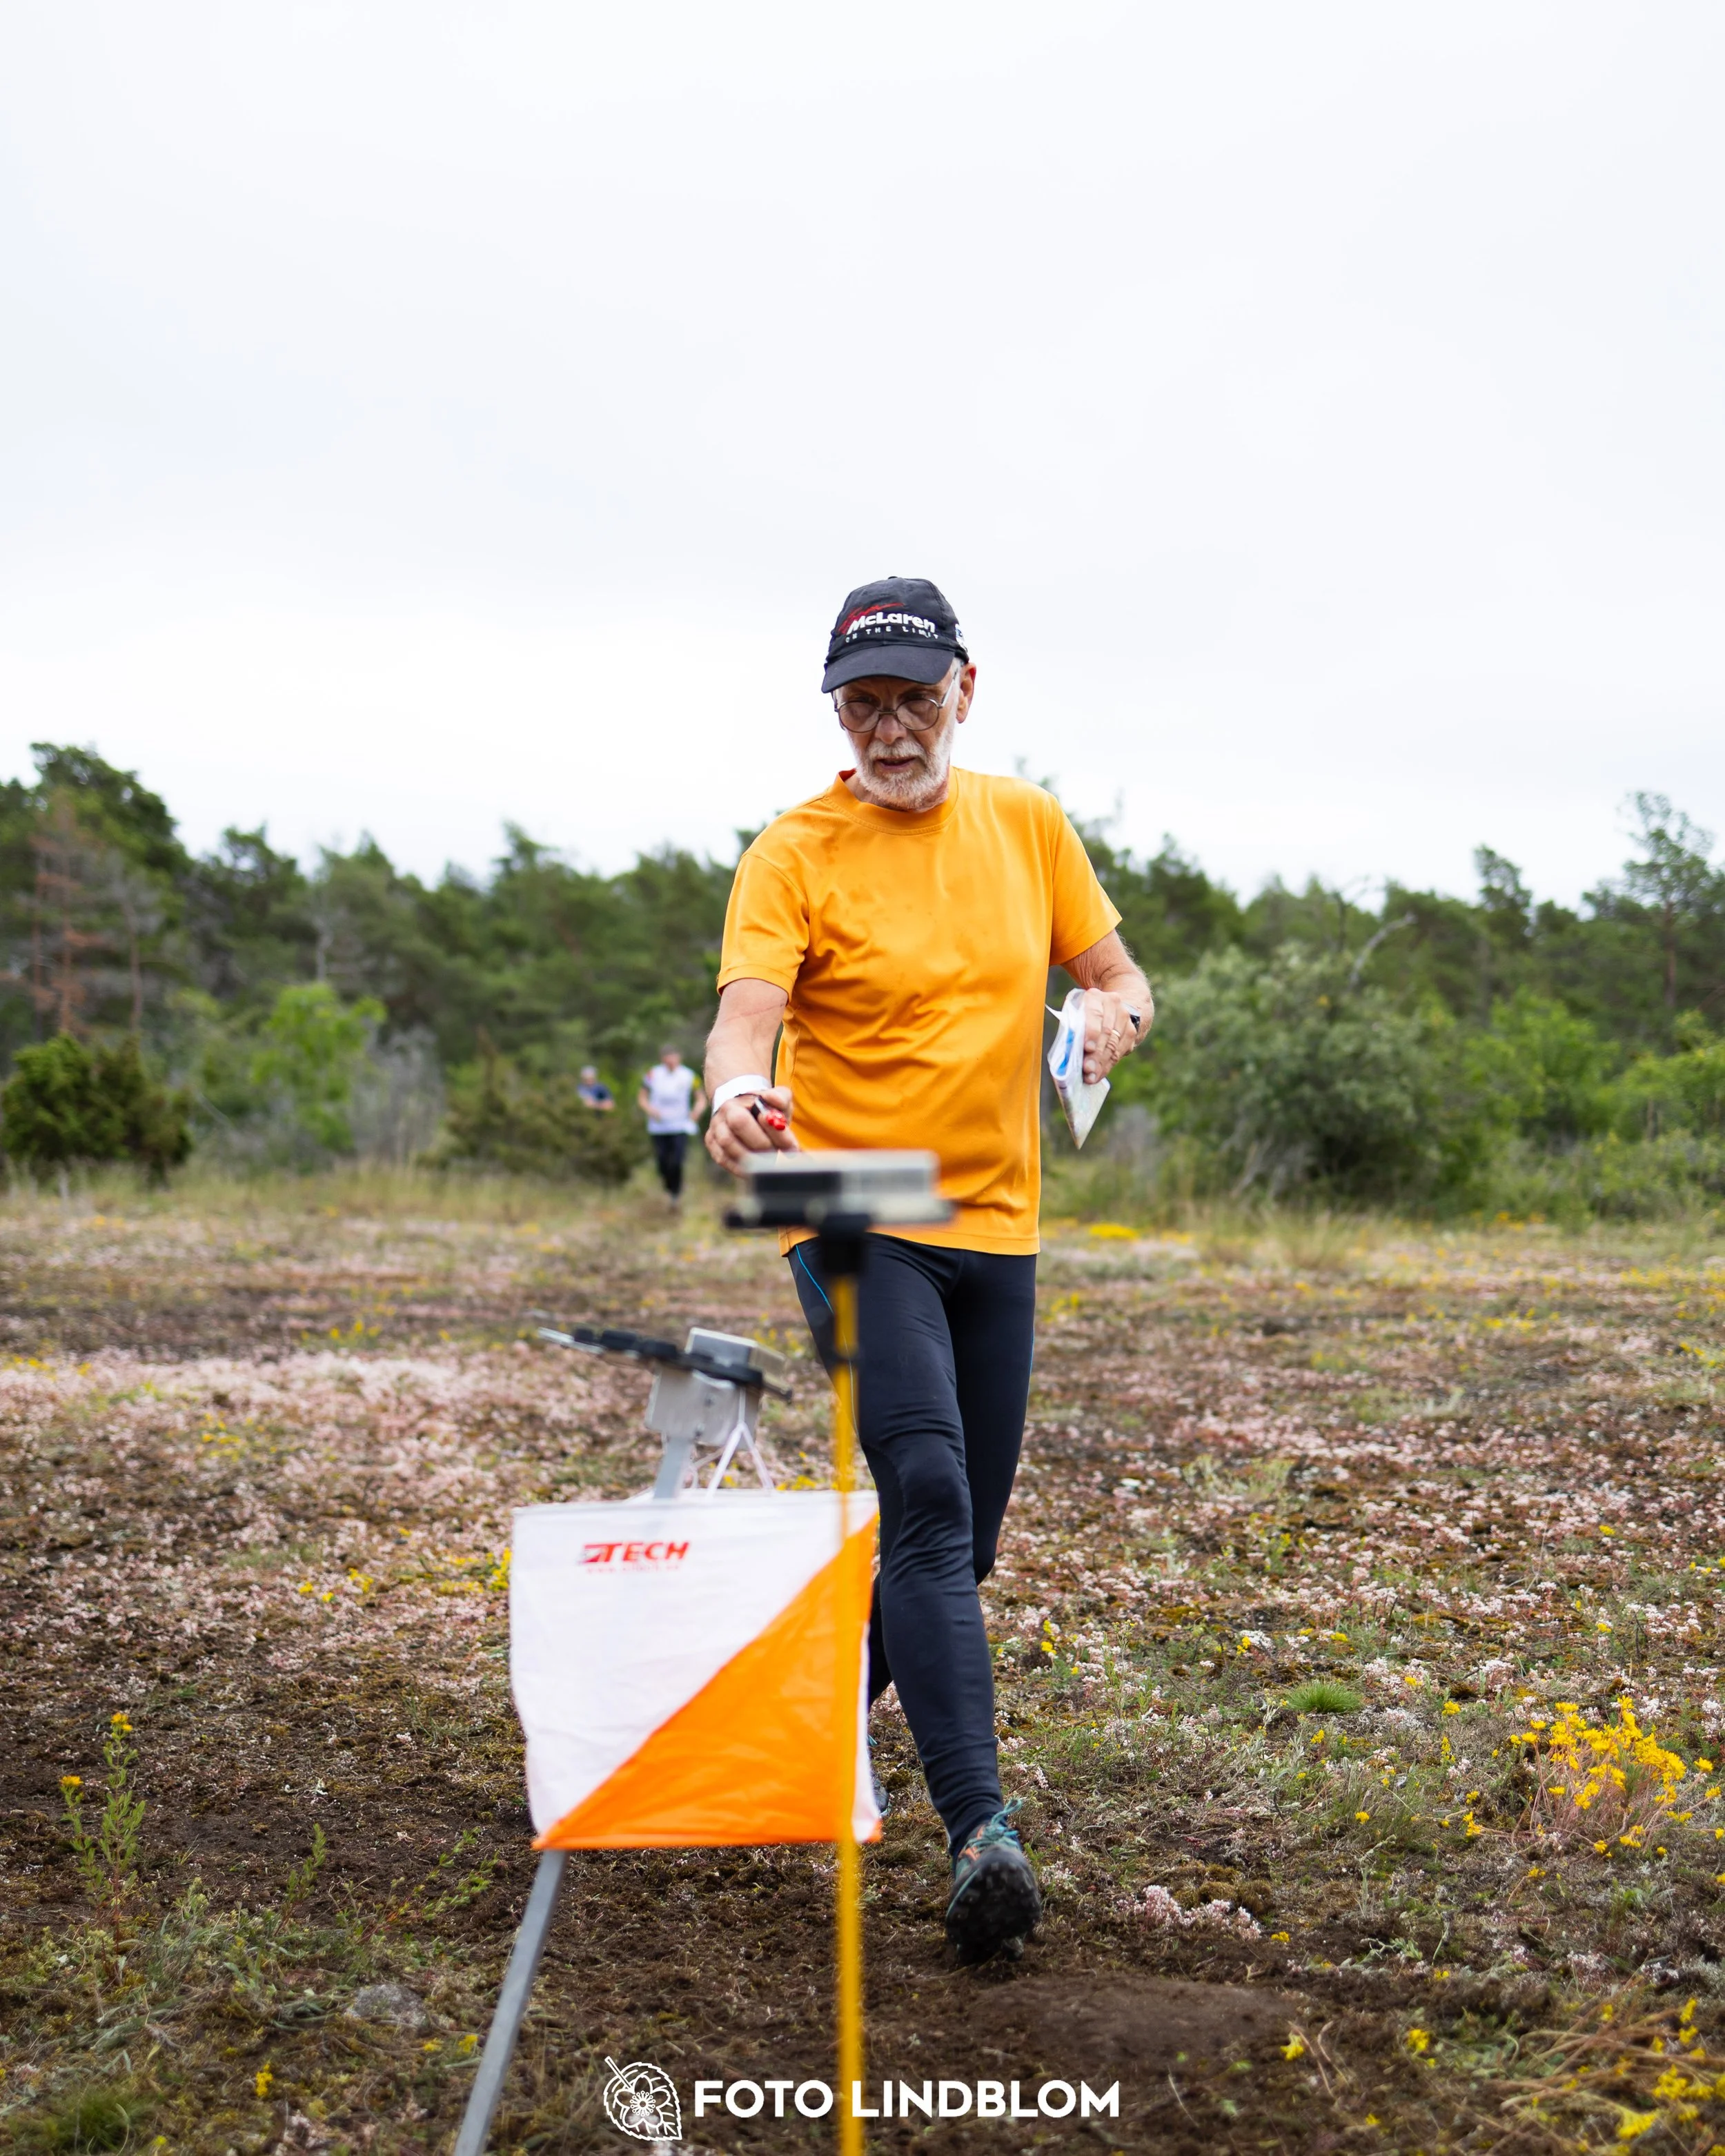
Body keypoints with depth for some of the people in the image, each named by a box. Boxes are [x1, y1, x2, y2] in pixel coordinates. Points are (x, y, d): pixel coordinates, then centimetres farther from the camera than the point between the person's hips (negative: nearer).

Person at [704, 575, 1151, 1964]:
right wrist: (740, 1090, -44)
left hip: (996, 1226, 5)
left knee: (960, 1541, 12)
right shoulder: (797, 852, -6)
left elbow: (1120, 978, 13)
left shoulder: (1027, 824, 8)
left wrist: (1111, 1013, -12)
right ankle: (981, 1832, -22)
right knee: (925, 1505, -20)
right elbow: (749, 1007, -20)